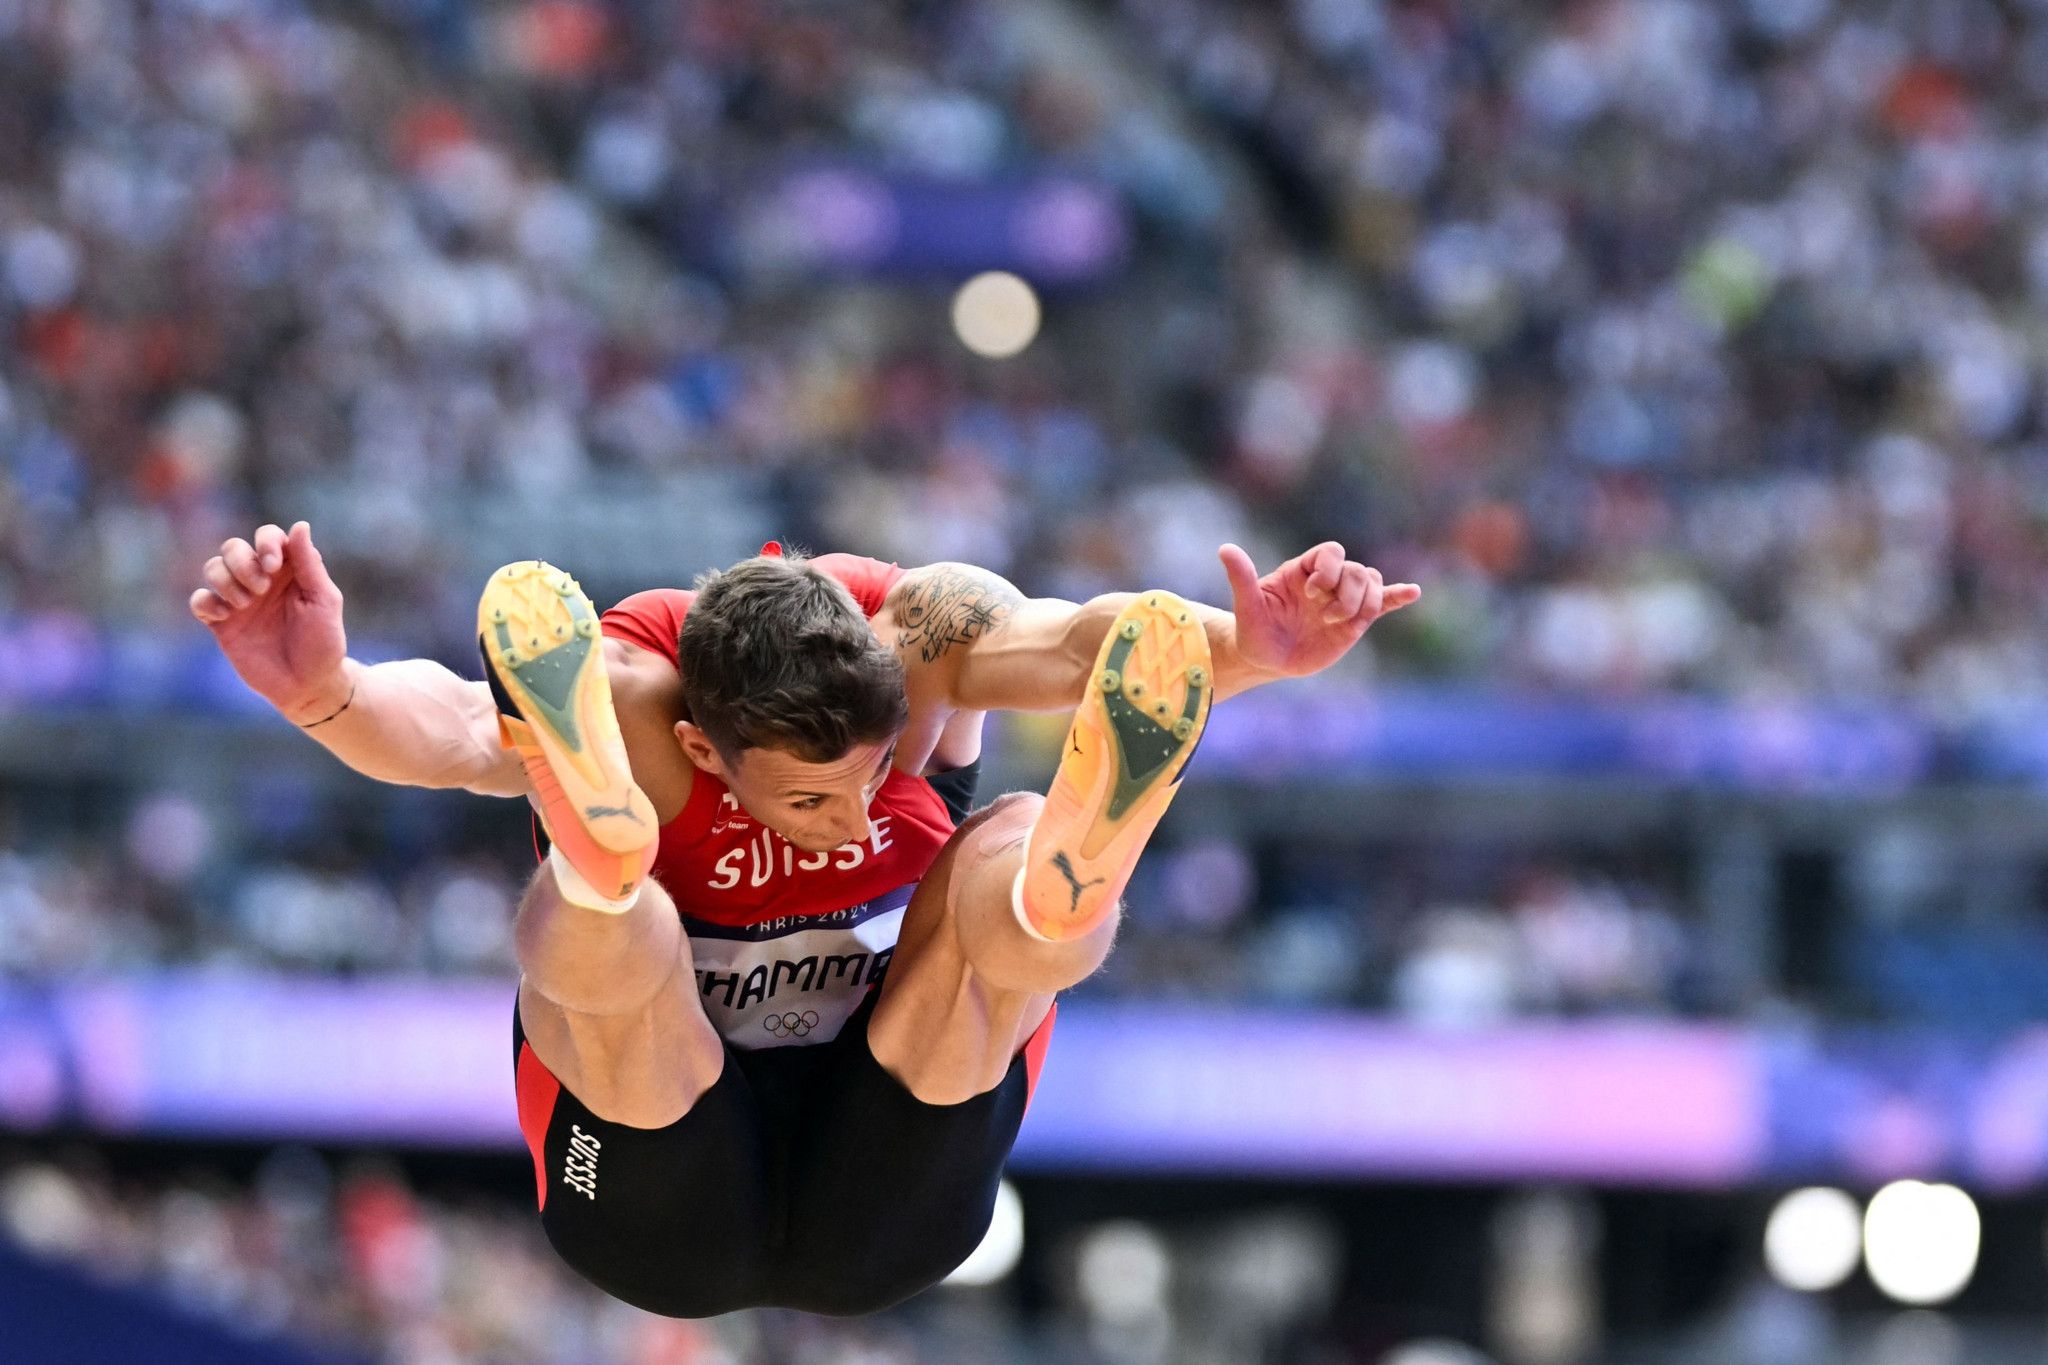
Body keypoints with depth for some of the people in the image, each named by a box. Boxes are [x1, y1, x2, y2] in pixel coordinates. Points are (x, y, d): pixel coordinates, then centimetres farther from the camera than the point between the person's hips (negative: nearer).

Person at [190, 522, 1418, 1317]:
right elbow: (446, 726, -41)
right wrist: (325, 694, -64)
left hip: (881, 1220, 2)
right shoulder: (626, 697, -20)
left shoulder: (922, 636, -13)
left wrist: (1248, 651, -56)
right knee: (586, 936, -32)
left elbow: (1082, 640, -34)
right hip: (668, 1220, -2)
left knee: (1017, 867, -24)